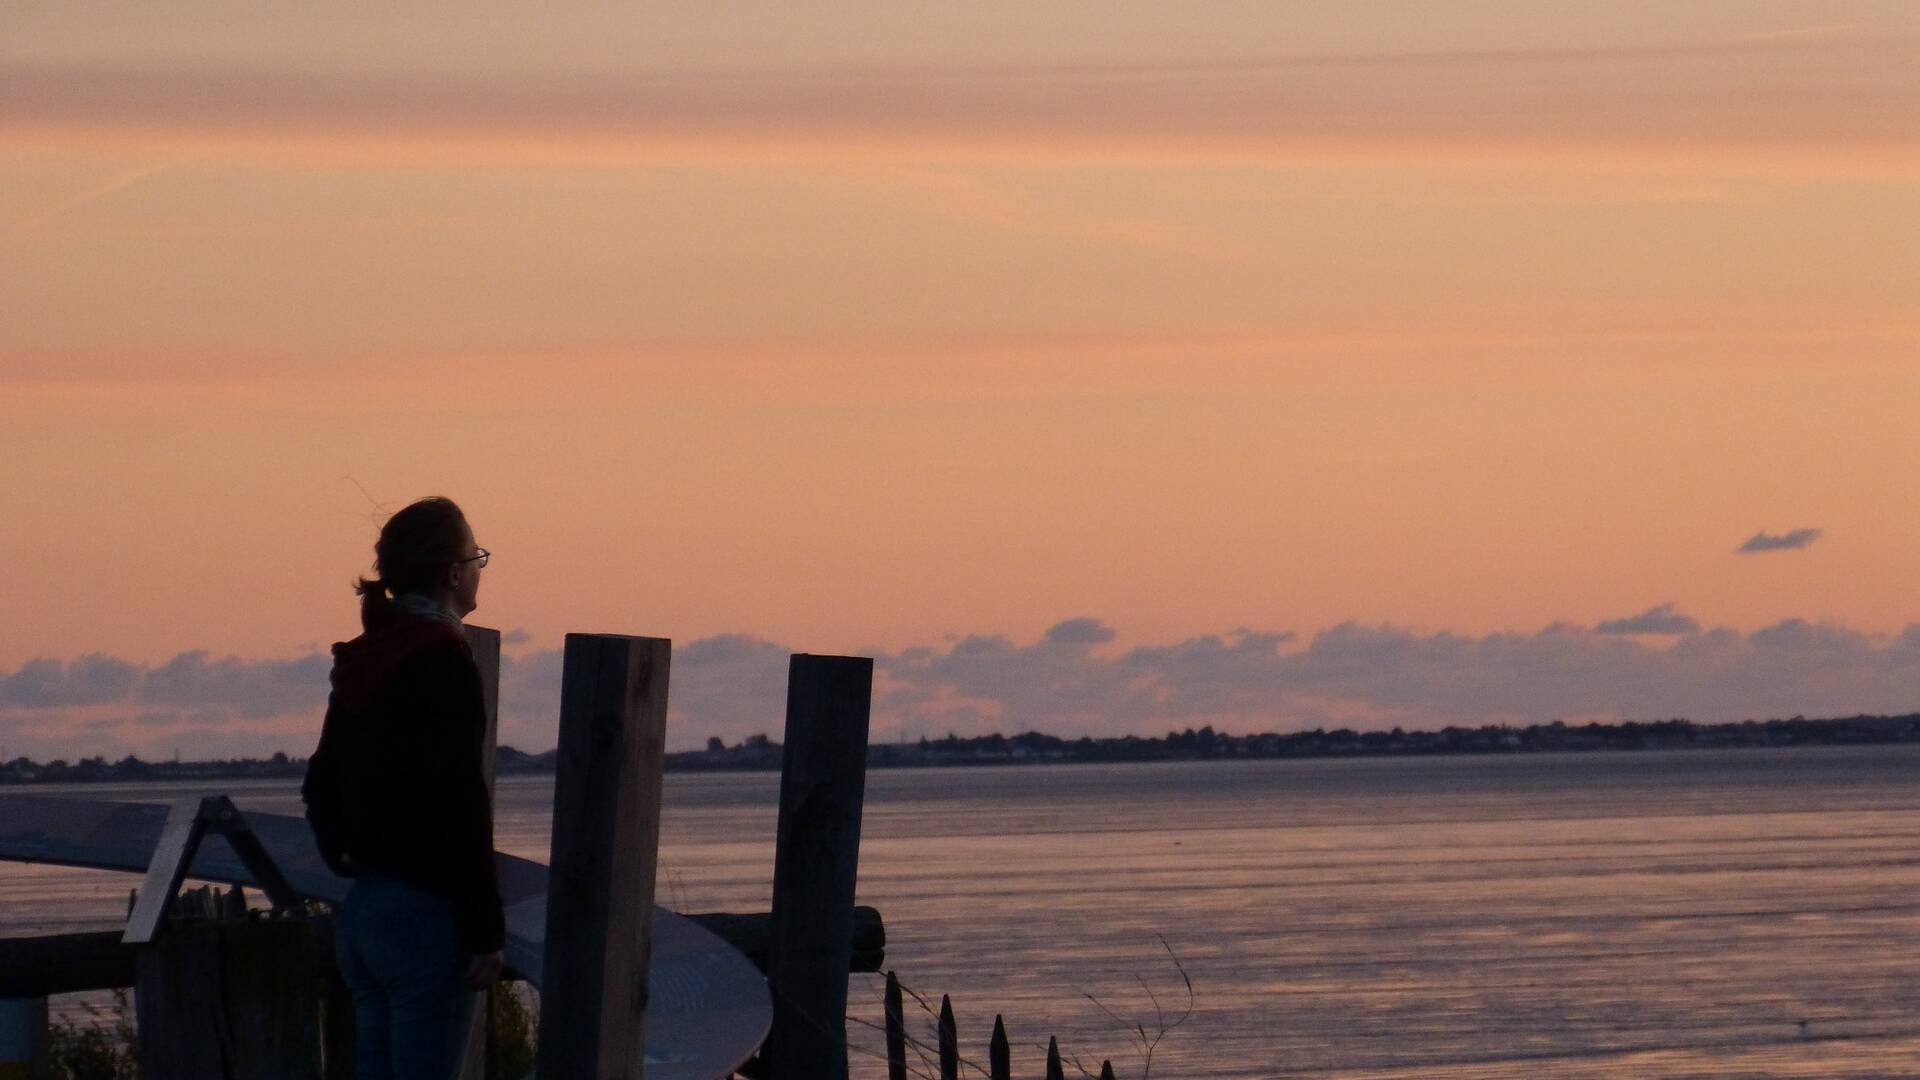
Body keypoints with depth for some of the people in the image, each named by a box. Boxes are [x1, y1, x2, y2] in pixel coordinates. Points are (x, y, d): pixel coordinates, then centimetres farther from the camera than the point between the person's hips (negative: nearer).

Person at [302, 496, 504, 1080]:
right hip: (426, 914, -9)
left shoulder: (361, 664, 12)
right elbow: (460, 808, -19)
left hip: (361, 908, 9)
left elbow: (320, 786, 19)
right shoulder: (444, 665, -15)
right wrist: (486, 932, -16)